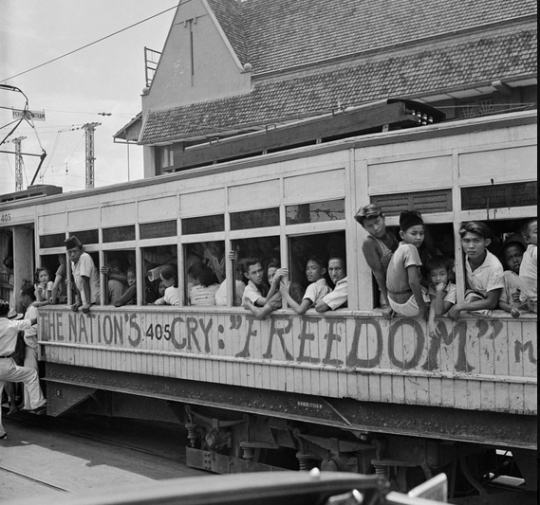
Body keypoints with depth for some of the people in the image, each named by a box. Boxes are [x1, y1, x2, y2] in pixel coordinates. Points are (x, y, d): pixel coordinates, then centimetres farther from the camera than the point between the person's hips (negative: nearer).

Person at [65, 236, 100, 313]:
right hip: (85, 302, 7)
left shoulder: (85, 257, -16)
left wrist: (87, 303, -23)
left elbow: (85, 282, -21)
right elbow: (77, 284, 12)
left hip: (94, 301, -7)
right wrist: (78, 302, 5)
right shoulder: (73, 262, 7)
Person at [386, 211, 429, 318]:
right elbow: (413, 281, -25)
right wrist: (422, 306, -18)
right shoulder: (410, 249, -18)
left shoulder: (399, 248, 8)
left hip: (394, 303, 9)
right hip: (407, 304, -9)